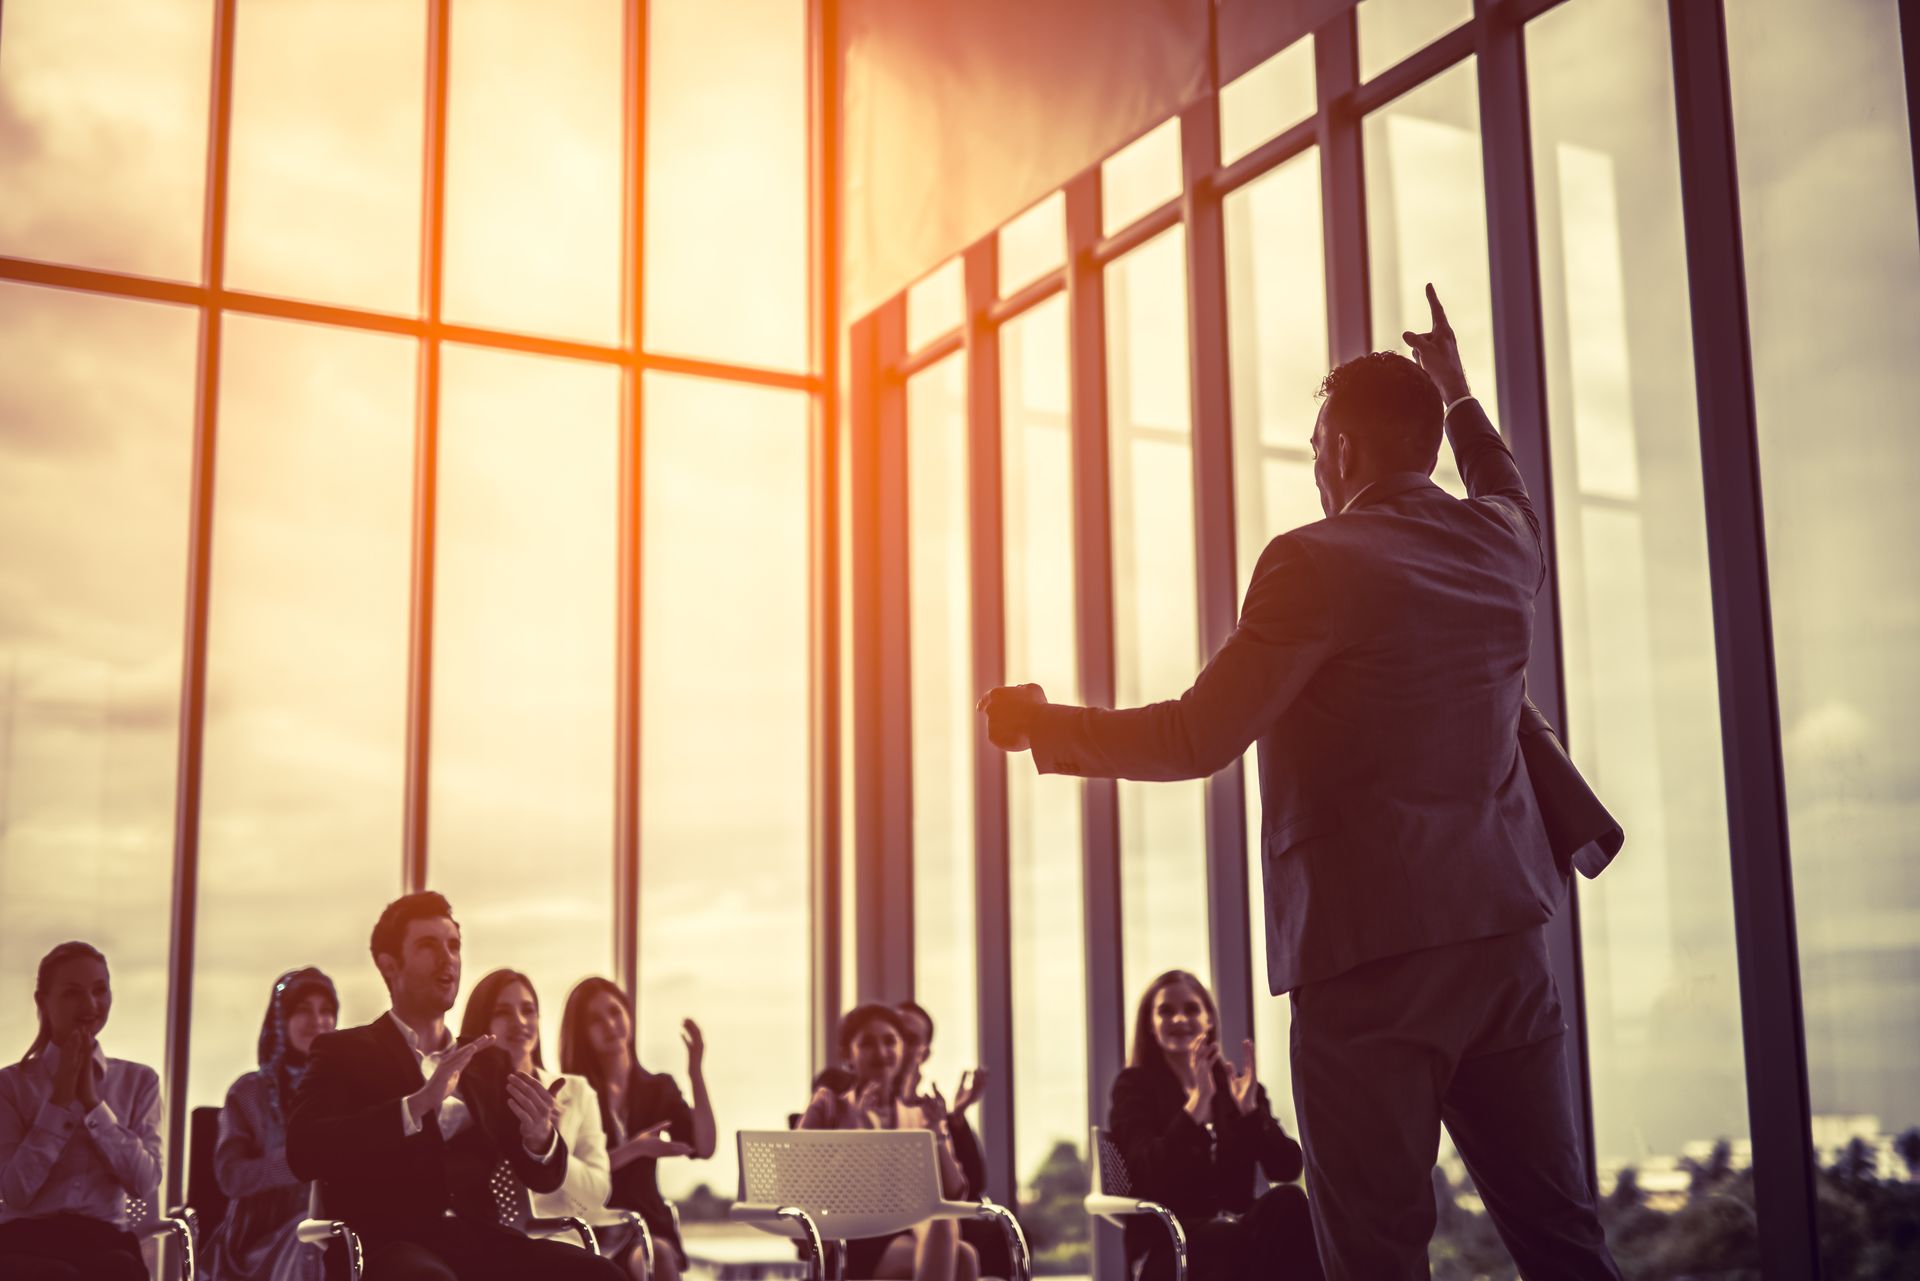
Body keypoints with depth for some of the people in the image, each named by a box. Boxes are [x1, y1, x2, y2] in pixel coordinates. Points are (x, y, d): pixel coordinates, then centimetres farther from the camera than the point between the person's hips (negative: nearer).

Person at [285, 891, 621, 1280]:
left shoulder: (488, 1061, 22)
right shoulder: (344, 1052, 8)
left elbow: (545, 1177, 15)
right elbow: (303, 1152, -10)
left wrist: (539, 1138, -9)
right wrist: (417, 1105, -22)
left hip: (477, 1240, 5)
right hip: (388, 1244, -4)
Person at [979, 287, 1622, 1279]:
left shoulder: (1320, 564, -10)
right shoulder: (1500, 541, 10)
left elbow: (1196, 739, -13)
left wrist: (1037, 725, 0)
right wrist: (1459, 395, 49)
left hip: (1375, 944, -7)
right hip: (1501, 930, 7)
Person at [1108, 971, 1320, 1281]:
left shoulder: (1235, 1083, 18)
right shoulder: (1134, 1085, 7)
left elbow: (1286, 1169, 3)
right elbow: (1149, 1175, -13)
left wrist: (1249, 1108, -14)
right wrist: (1197, 1104, -22)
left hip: (1236, 1227, 4)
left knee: (1287, 1202, -32)